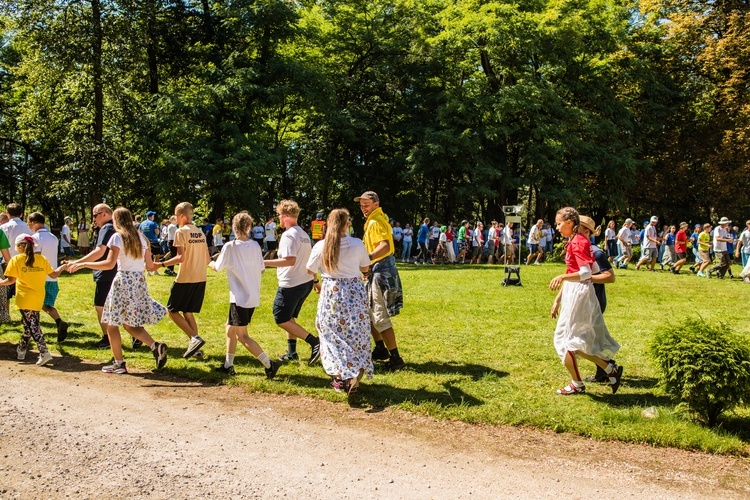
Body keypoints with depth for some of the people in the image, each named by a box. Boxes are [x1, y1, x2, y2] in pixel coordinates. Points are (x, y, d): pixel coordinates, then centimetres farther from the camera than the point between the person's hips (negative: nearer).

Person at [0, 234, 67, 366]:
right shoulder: (41, 259, 4)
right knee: (29, 324, 19)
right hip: (38, 299, 5)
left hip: (24, 299, -5)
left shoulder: (16, 260, -6)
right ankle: (21, 350, 33)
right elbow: (53, 274, 9)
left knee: (32, 326, -4)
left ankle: (44, 352, -15)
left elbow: (11, 280, -10)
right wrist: (62, 267, 27)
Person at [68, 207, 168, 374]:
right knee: (129, 324, 16)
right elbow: (149, 266, 12)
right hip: (140, 281, 7)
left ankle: (119, 364, 9)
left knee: (112, 324, 6)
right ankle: (156, 347, -2)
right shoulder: (141, 237, 12)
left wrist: (83, 264, -10)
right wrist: (160, 264, 34)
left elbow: (109, 263, -16)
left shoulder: (118, 236, -6)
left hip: (123, 281, -7)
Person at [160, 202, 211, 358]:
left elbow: (181, 257, -18)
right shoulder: (200, 232, 12)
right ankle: (195, 347, 9)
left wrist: (161, 264, -11)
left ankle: (194, 338, -10)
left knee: (172, 310, 5)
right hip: (201, 279, 7)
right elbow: (207, 259, 13)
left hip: (185, 279, -7)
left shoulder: (181, 231, -9)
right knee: (188, 312, 15)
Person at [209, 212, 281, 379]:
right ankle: (228, 366, 25)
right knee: (230, 328, 19)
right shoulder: (255, 245, 1)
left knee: (242, 336, -1)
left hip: (240, 297, -7)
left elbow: (217, 267, 1)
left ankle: (269, 364, -6)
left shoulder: (230, 247, -13)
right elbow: (261, 269, 8)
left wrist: (209, 263, 23)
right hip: (253, 296, 7)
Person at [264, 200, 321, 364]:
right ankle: (292, 352, 24)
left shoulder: (289, 235, -16)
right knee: (289, 318, 20)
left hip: (291, 285, -10)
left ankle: (314, 342, -9)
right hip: (306, 282, 10)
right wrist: (315, 281, 24)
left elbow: (290, 260, -28)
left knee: (281, 319, -2)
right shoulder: (304, 234, 12)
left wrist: (265, 262, -24)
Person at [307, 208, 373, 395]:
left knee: (334, 334, 11)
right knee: (355, 334, 8)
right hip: (354, 292, 0)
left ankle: (341, 378, 12)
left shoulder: (320, 246, -7)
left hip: (331, 292, 0)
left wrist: (316, 283, 22)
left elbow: (310, 270, 2)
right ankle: (356, 375, -3)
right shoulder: (357, 245, -7)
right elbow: (365, 268, 6)